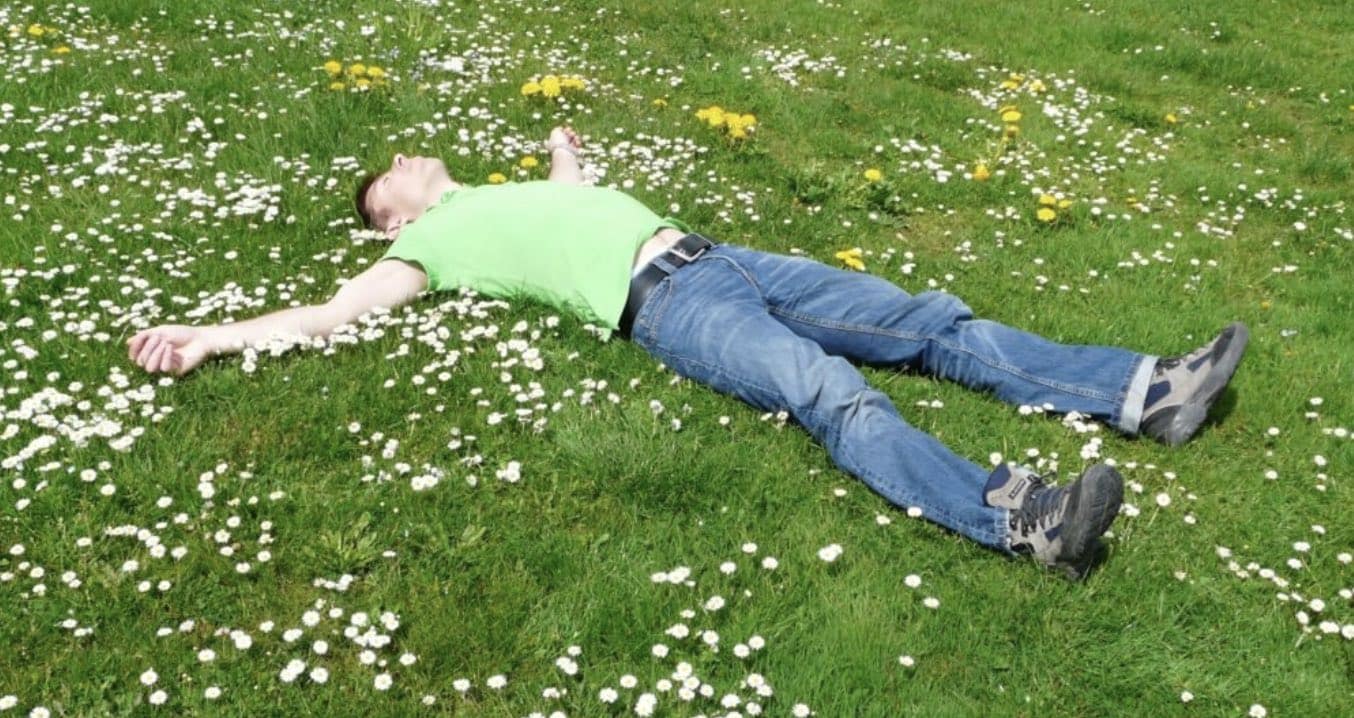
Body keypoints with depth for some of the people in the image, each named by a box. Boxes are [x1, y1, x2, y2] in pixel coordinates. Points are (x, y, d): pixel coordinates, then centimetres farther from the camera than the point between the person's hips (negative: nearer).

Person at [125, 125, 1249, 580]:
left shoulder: (509, 190, 31)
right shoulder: (432, 244, 10)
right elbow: (333, 311, 4)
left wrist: (563, 148, 68)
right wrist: (207, 336, -1)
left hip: (717, 258, 8)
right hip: (664, 306, -8)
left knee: (931, 323, -3)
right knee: (833, 393, -33)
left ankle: (1144, 394, -7)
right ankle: (1020, 517, -50)